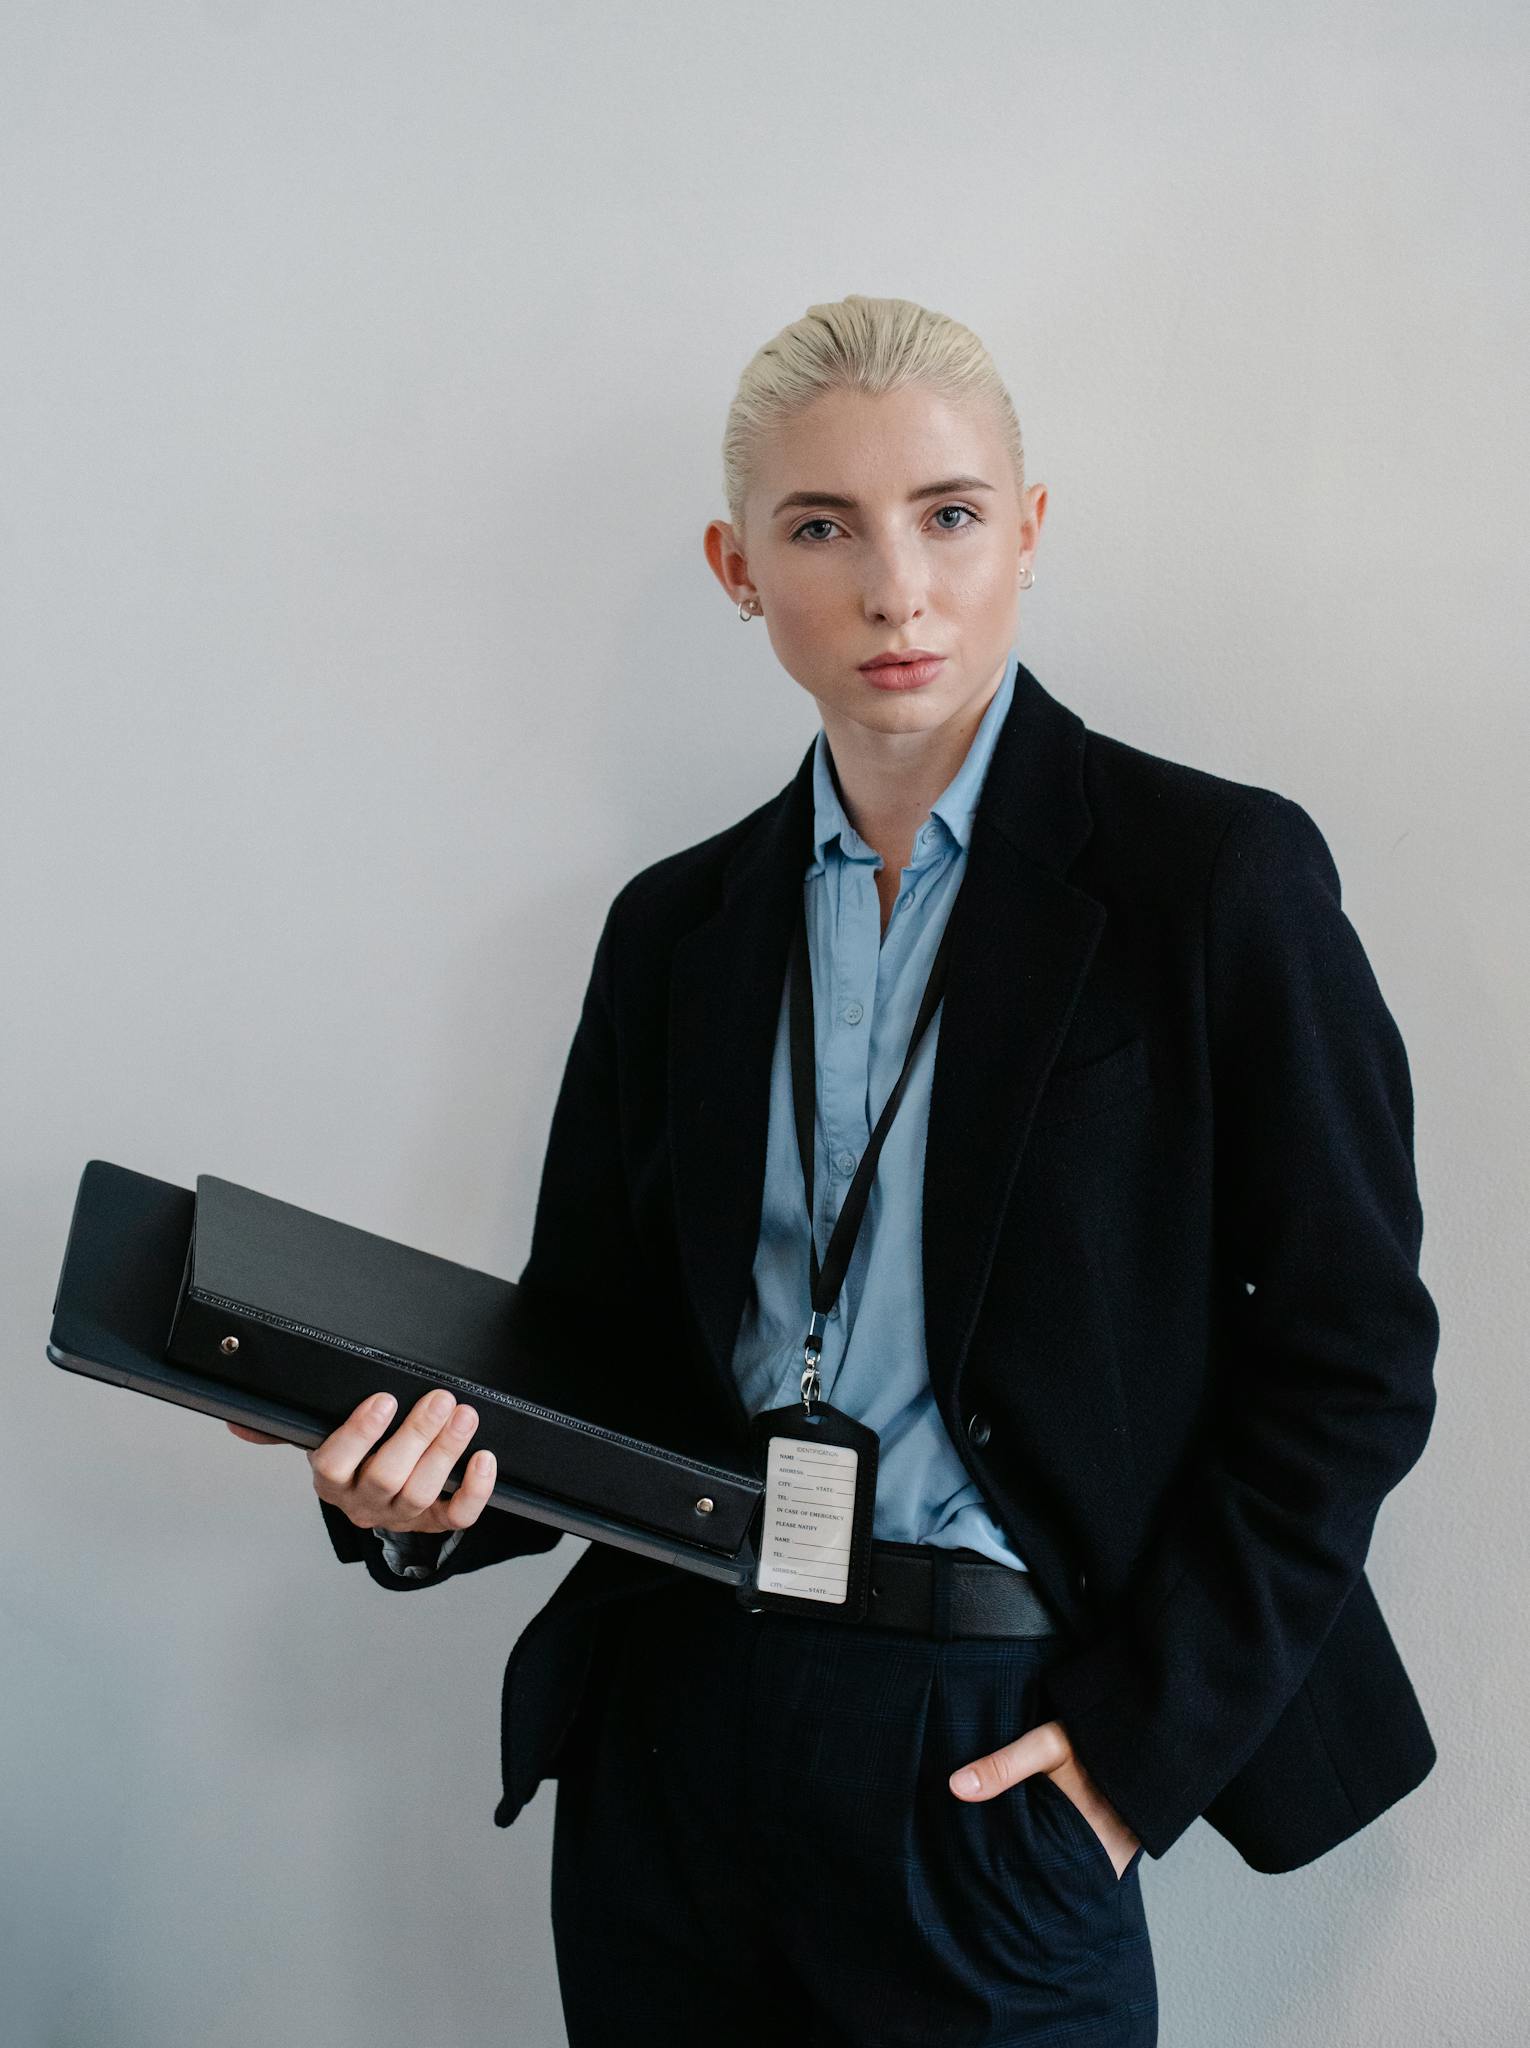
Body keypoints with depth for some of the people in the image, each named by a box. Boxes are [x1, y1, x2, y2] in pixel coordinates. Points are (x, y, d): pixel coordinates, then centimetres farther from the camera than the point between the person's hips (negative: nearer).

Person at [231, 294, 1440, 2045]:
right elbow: (593, 1341, 11)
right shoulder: (678, 925, 8)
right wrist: (420, 1496, -10)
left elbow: (1353, 1355, -5)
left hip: (992, 1759, -3)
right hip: (677, 1731, 4)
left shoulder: (1218, 874, -5)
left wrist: (1148, 1727, -9)